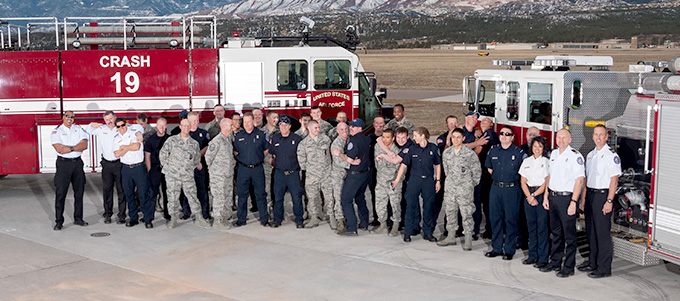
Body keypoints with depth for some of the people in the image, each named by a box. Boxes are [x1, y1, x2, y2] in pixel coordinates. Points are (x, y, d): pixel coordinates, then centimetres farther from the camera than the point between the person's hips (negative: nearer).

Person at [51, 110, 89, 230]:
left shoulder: (79, 129, 8)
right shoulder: (57, 131, -1)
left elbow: (84, 145, -5)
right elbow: (59, 149, -14)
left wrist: (69, 148, -15)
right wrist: (77, 147, -11)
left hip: (77, 163, 4)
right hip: (63, 163, -4)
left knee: (79, 191, 8)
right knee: (60, 193, -4)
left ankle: (78, 218, 19)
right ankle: (59, 222, 1)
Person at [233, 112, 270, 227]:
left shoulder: (260, 134, 2)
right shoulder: (238, 136, 6)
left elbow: (266, 150, 12)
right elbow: (235, 152, 16)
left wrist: (259, 159, 7)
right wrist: (241, 160, 7)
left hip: (257, 169, -1)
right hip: (243, 169, 1)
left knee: (260, 194, 2)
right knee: (242, 194, 5)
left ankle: (264, 219, 8)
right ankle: (241, 219, 14)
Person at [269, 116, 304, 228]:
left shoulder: (297, 139, 0)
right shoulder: (274, 139, 8)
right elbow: (270, 153, 22)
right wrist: (274, 158, 11)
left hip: (293, 173, -2)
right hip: (279, 173, 2)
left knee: (297, 197, -3)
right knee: (278, 197, 5)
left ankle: (299, 220, 7)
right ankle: (277, 219, 16)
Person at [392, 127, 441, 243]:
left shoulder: (433, 148, 1)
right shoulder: (411, 149, 1)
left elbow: (437, 165, 9)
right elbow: (404, 164, 0)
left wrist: (438, 180, 5)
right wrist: (397, 180, -4)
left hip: (429, 180, 0)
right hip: (414, 180, 0)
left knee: (429, 206, 5)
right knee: (411, 205, 0)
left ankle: (427, 232, 15)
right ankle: (408, 232, 9)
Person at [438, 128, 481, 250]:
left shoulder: (470, 154, -8)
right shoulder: (446, 153, 6)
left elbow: (477, 171, -2)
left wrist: (471, 185, 1)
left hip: (465, 189, -5)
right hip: (450, 188, 5)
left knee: (466, 214, -2)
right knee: (450, 212, 11)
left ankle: (468, 240, 5)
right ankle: (451, 237, 22)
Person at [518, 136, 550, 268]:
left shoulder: (546, 161, -2)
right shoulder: (526, 161, 12)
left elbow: (546, 183, -6)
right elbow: (523, 182, 9)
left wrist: (534, 195, -9)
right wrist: (529, 197, -5)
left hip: (542, 195, -4)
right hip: (529, 194, 5)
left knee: (542, 227, -4)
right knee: (531, 227, 8)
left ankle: (543, 258, 1)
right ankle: (533, 256, 16)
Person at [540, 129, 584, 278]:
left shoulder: (575, 156, -9)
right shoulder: (553, 154, 13)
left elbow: (579, 180, -13)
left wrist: (573, 202, -19)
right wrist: (546, 197, 13)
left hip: (567, 198, -7)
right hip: (553, 197, 7)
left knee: (569, 234, -1)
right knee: (556, 232, 14)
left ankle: (569, 267, 5)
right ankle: (555, 263, 23)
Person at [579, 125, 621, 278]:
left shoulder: (611, 155, -10)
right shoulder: (590, 155, 15)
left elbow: (614, 180, -14)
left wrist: (609, 201, -20)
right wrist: (584, 198, 14)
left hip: (603, 195, -8)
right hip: (590, 195, 8)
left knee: (602, 233, -6)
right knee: (591, 231, 13)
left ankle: (604, 268, 0)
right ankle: (593, 263, 23)